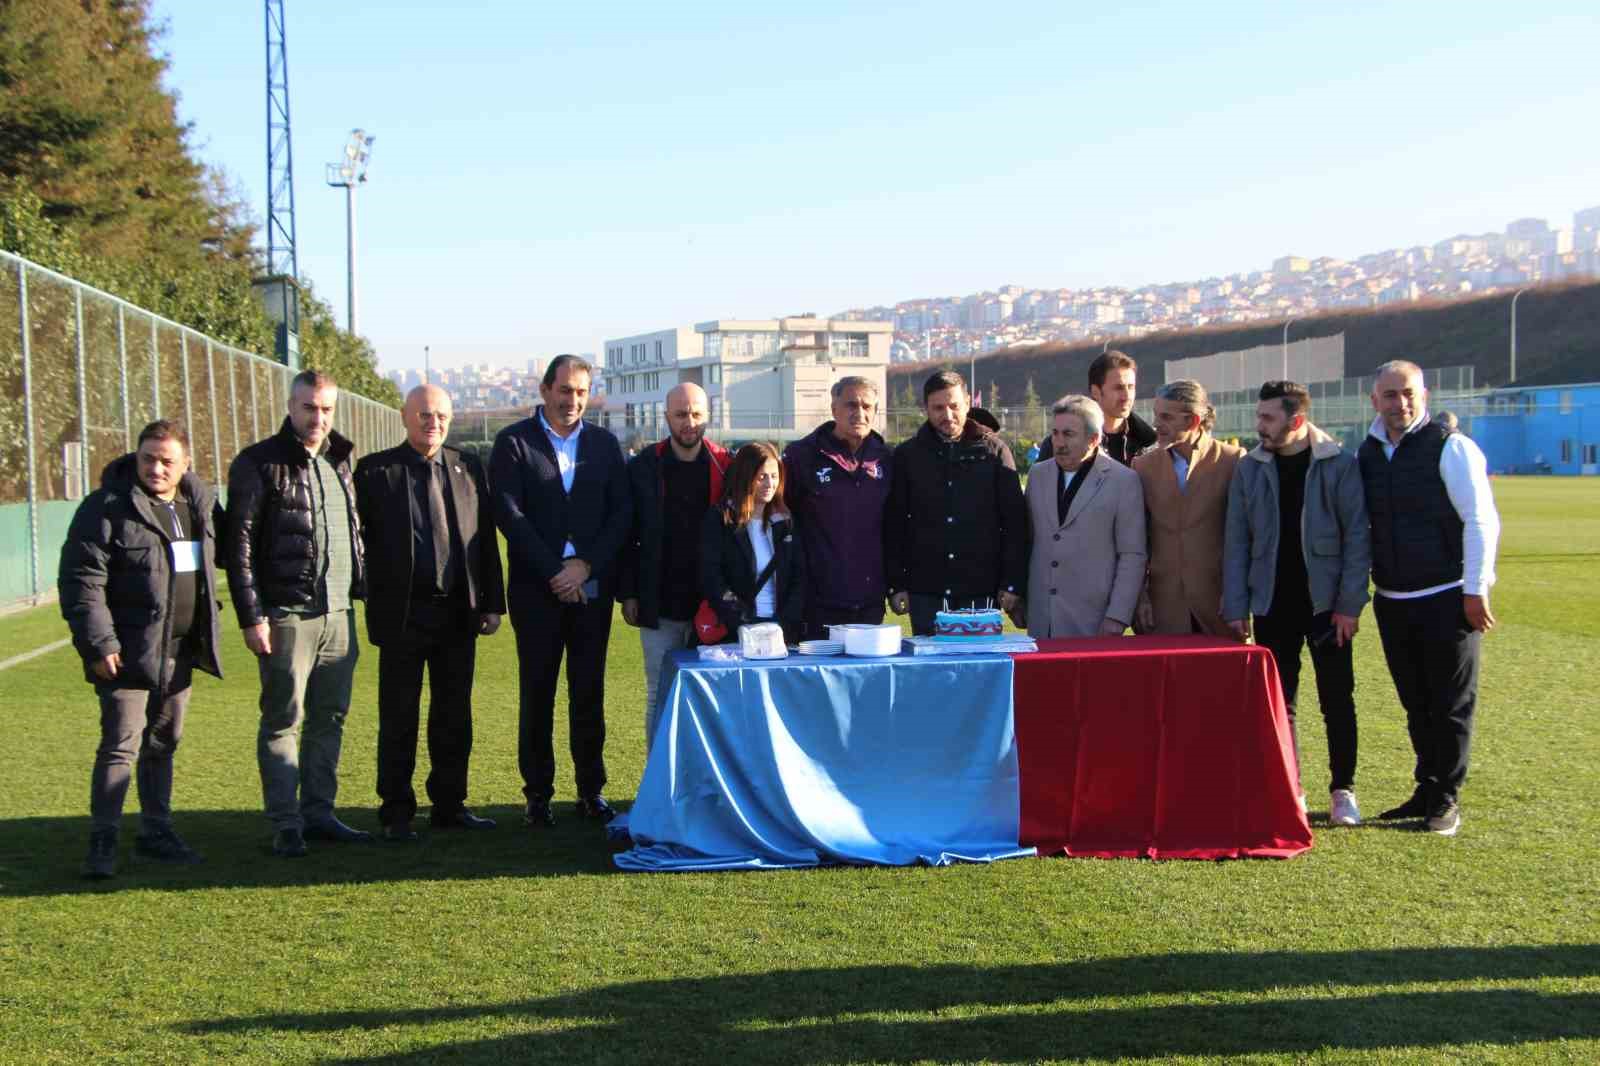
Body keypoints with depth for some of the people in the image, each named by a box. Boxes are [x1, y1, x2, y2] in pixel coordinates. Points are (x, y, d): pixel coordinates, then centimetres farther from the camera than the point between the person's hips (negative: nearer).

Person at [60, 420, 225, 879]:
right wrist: (99, 643, -19)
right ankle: (102, 841, 0)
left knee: (163, 743, 15)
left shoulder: (200, 502, 7)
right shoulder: (107, 508, -12)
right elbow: (81, 580, -14)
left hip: (180, 651, 6)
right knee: (121, 746, -7)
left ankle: (156, 830, 25)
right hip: (129, 652, -6)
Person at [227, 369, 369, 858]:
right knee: (283, 721, 0)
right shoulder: (258, 464, -5)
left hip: (339, 615, 6)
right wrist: (251, 616, -13)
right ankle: (286, 825, 6)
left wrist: (361, 590, 15)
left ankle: (319, 812, 20)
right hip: (287, 616, -6)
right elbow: (240, 546, -8)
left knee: (329, 719, 11)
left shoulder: (340, 460, 14)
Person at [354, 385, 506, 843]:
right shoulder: (375, 470, -1)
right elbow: (359, 534, -2)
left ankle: (449, 804, 21)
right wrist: (373, 598, -8)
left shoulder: (468, 468, 9)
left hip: (458, 612, 3)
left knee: (454, 715, 10)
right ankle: (397, 813, 13)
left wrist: (492, 602, 5)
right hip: (403, 614, -3)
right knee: (398, 718, 4)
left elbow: (486, 538, 10)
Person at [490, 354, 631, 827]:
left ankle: (591, 789, 15)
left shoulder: (604, 443, 10)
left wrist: (585, 565, -8)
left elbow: (622, 512, 4)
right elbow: (509, 513, -8)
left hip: (592, 587, 2)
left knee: (589, 693, 6)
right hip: (537, 588, -2)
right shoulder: (513, 442, 0)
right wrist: (555, 572, -12)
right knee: (537, 695, 3)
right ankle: (537, 793, 10)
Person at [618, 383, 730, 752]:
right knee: (661, 697, 5)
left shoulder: (726, 466, 2)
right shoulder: (644, 467, 1)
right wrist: (627, 593, -2)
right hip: (660, 607, 0)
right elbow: (626, 535, 3)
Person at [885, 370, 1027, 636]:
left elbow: (1015, 522, 2)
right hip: (925, 594, 1)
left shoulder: (993, 450, 4)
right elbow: (893, 526, 8)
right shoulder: (907, 456, 7)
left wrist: (1012, 584, -3)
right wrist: (896, 585, 2)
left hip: (982, 592, -1)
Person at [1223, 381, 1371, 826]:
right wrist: (1235, 607, -1)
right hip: (1272, 604, 3)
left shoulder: (1340, 465, -5)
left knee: (1337, 701, 4)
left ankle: (1343, 791, 14)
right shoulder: (1249, 468, 3)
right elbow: (1236, 542, 4)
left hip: (1325, 602, -3)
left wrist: (1349, 604, -11)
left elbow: (1357, 536, -6)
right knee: (1277, 702, 6)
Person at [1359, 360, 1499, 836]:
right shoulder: (1366, 454, 8)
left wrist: (1475, 590, -14)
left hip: (1447, 598, -5)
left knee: (1452, 704, 2)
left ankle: (1446, 800, 11)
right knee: (1416, 705, 14)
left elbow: (1481, 521, -11)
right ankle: (1427, 791, 25)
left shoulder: (1450, 447, -9)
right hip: (1391, 601, 6)